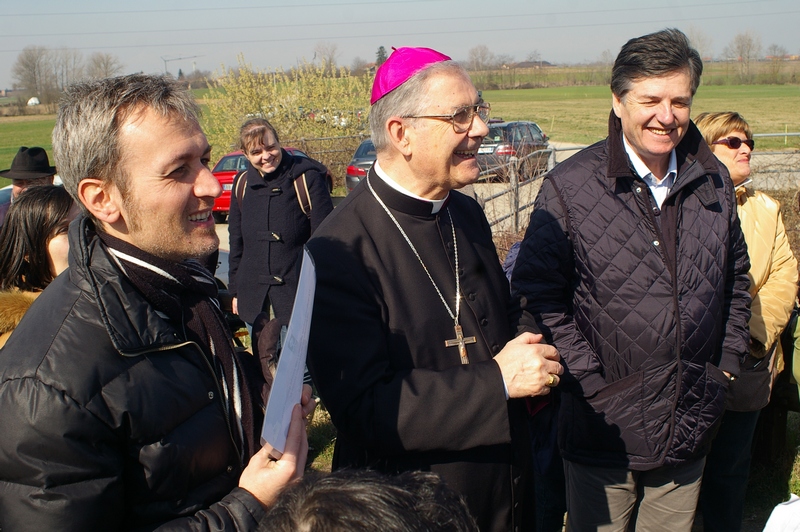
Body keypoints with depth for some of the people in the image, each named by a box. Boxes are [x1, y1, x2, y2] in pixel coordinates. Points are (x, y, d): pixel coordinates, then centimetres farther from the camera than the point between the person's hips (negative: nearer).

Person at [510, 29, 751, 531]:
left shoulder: (713, 181, 3)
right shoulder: (569, 188, -12)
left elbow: (735, 278, 17)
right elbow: (537, 297, -12)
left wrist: (728, 362, 10)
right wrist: (592, 381, -14)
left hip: (690, 432, 4)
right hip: (605, 431, -4)